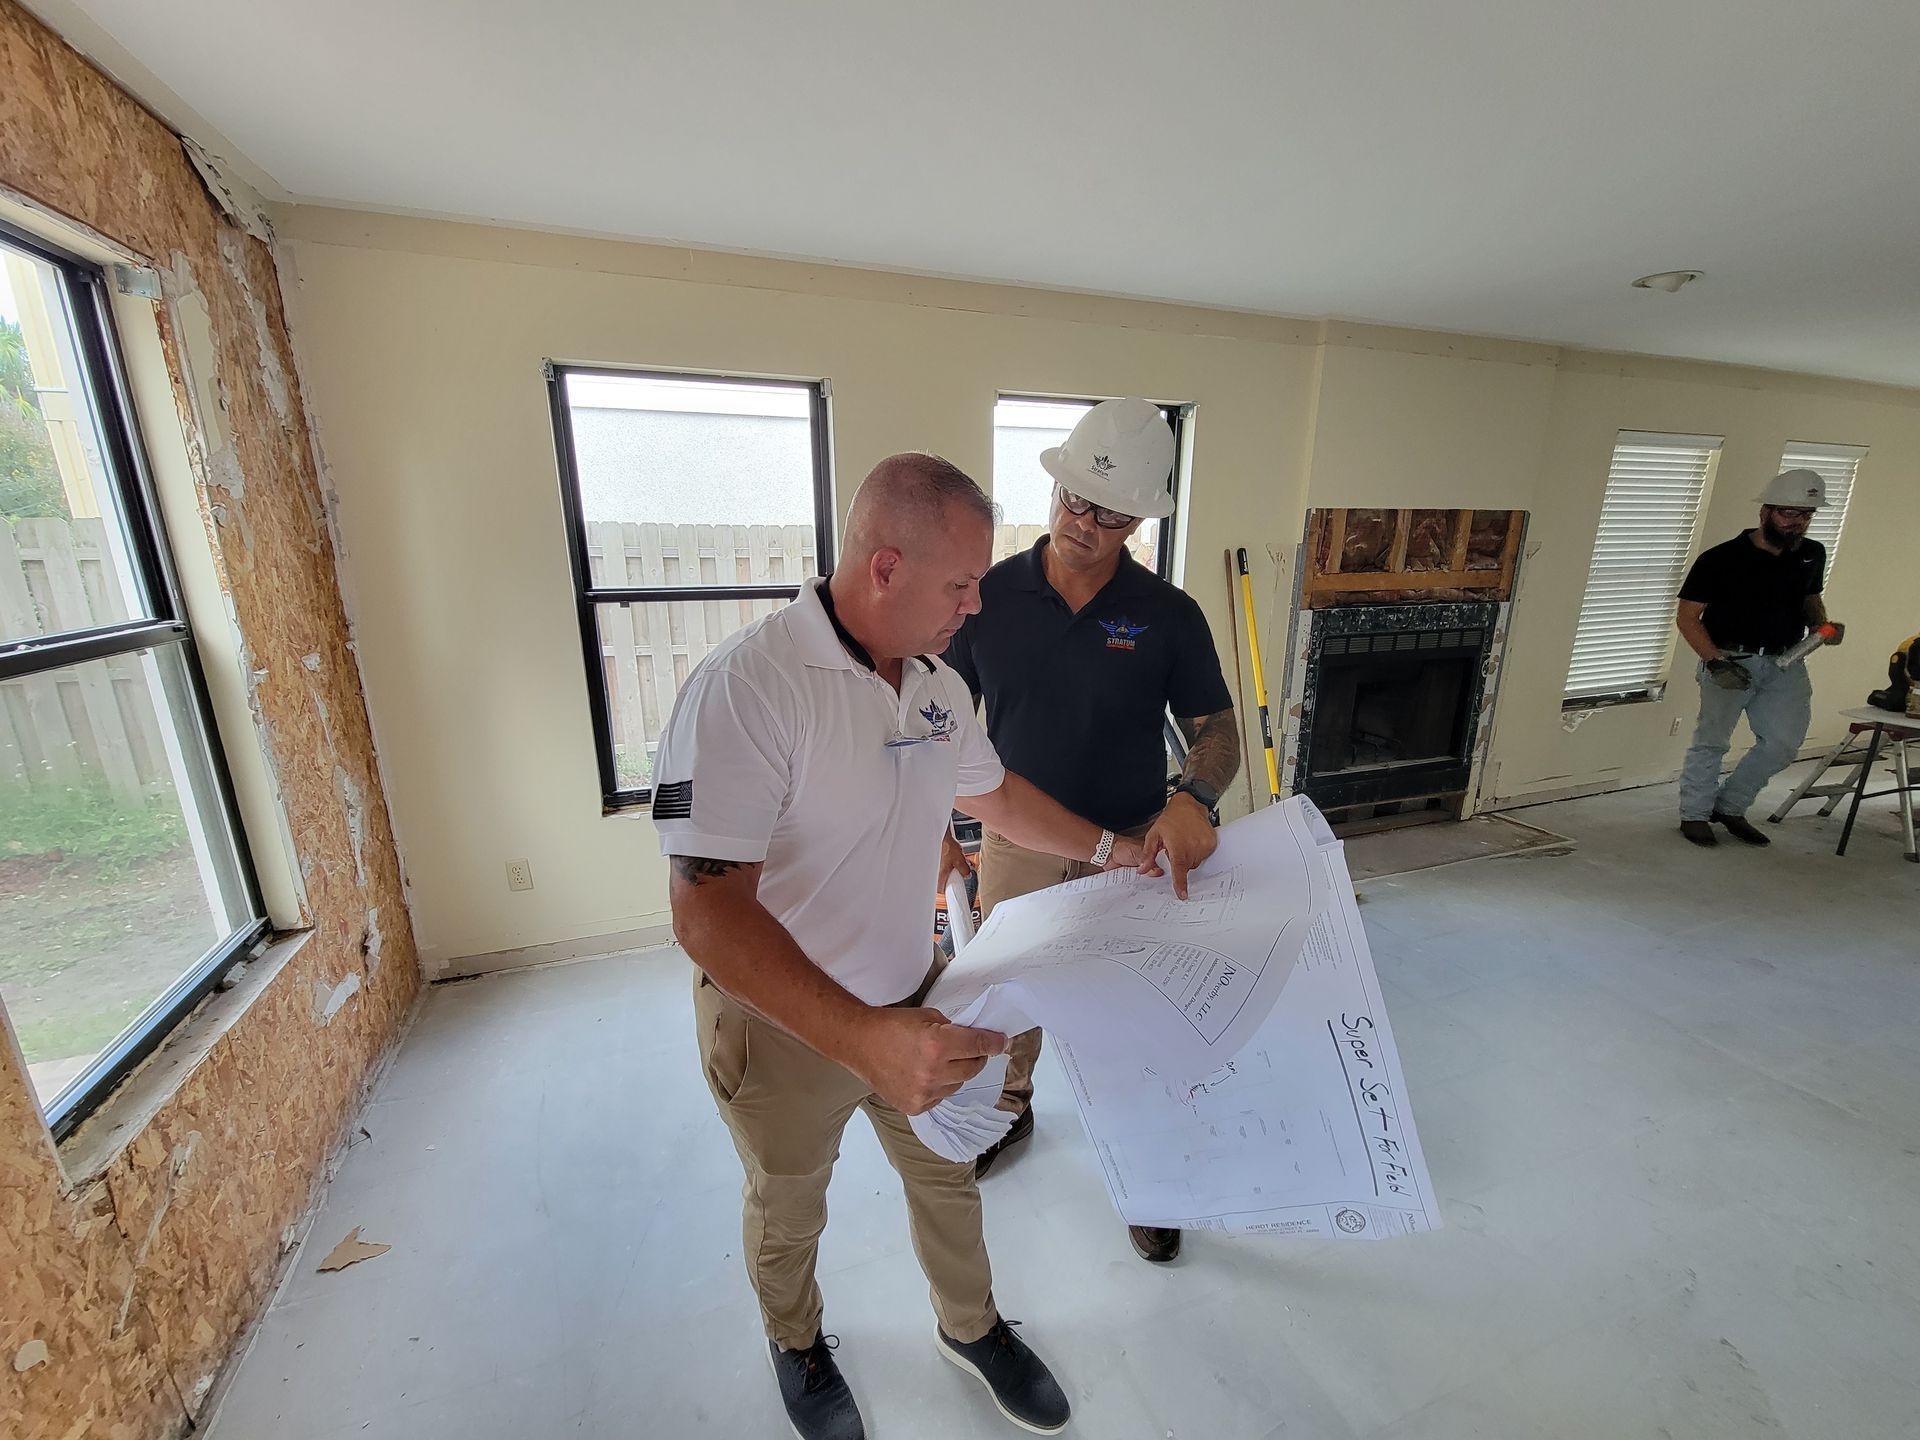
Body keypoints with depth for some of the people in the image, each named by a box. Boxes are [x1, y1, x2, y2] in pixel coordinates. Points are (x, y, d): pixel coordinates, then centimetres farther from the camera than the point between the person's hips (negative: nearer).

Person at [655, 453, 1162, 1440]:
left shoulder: (938, 684, -5)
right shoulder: (743, 688, -30)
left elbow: (989, 792, 11)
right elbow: (709, 914, -34)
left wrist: (1111, 848, 8)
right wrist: (866, 1040, -42)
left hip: (911, 1002, 6)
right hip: (781, 1022, -5)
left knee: (946, 1174, 26)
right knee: (788, 1209, 24)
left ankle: (971, 1328, 56)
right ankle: (796, 1344, 58)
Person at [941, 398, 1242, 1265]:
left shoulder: (1168, 615, -10)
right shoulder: (991, 596, -9)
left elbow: (1217, 727, -5)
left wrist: (1194, 796, -26)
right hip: (1017, 843, 1)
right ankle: (1012, 1106, 53)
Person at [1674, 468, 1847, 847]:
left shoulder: (1812, 554, 8)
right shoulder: (1720, 559, -11)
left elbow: (1811, 599, 25)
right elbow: (1687, 617, -10)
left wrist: (1823, 625, 3)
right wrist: (1714, 661, -19)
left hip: (1786, 664, 6)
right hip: (1730, 660, -6)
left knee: (1783, 743, 3)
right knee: (1712, 741, -2)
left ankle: (1729, 806, 21)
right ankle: (1694, 814, 12)